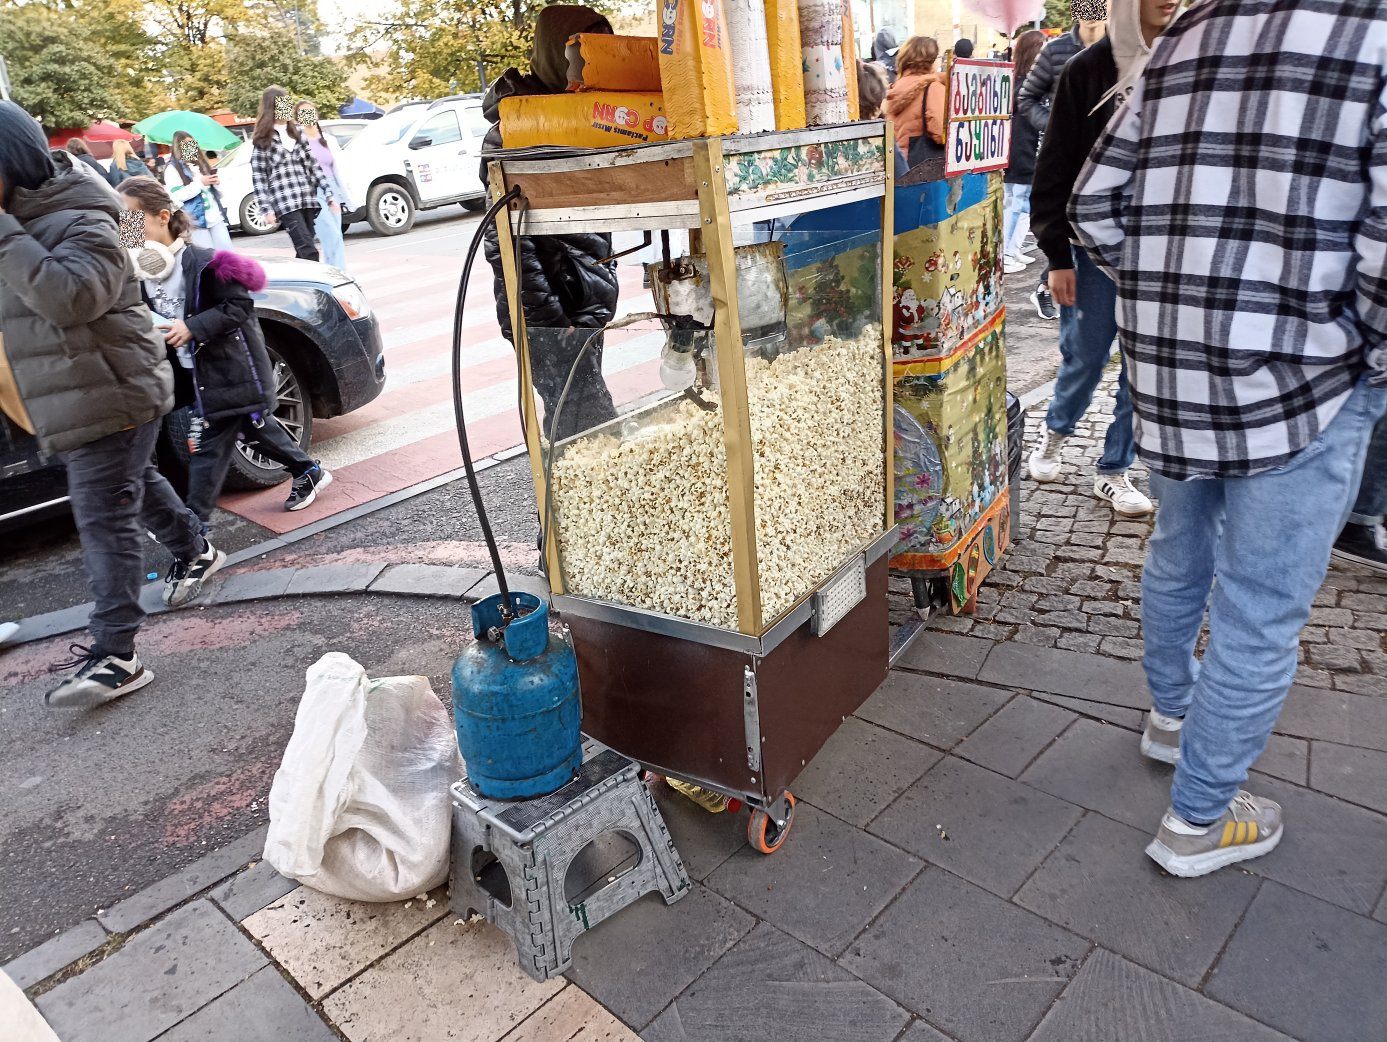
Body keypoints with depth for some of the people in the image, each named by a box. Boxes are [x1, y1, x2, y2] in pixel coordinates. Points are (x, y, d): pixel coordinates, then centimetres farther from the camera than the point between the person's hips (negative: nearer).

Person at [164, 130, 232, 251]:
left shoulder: (202, 163, 20)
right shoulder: (172, 169, 1)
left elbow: (218, 195, 21)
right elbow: (177, 195, -13)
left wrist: (217, 183, -1)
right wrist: (200, 183, -15)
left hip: (216, 218, 5)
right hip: (196, 221, -5)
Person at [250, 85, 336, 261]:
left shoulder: (297, 132, 17)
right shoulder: (263, 140, 1)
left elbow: (313, 165, 18)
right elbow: (258, 176, -1)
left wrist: (329, 194, 10)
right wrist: (267, 208, -9)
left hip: (307, 200, 5)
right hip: (285, 203, -5)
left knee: (303, 253, 5)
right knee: (309, 252, -17)